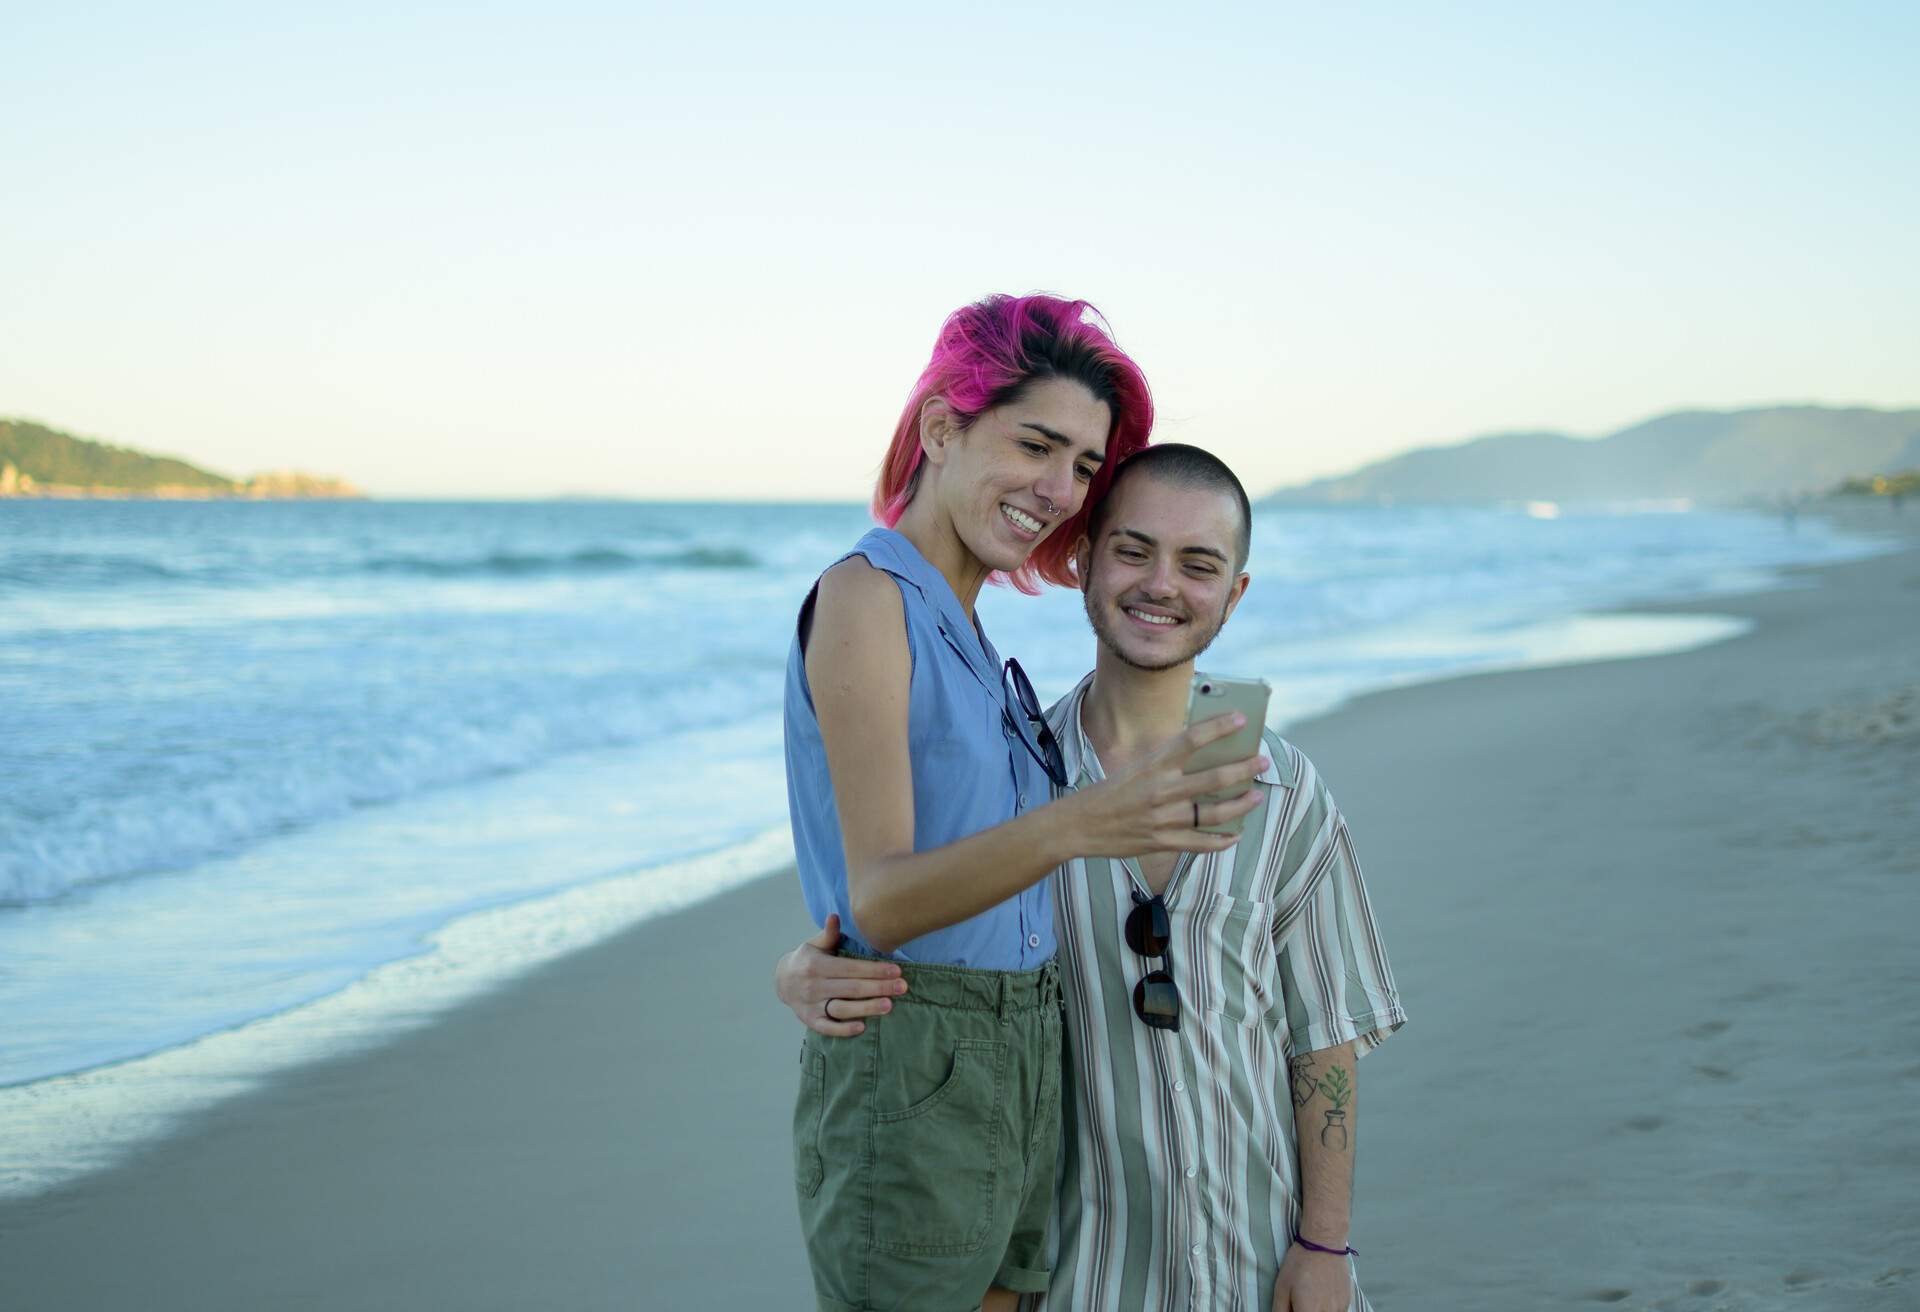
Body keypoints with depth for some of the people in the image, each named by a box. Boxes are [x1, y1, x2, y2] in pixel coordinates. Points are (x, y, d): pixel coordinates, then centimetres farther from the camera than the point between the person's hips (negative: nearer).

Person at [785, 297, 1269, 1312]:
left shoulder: (957, 624, 16)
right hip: (911, 1081, -9)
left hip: (1017, 1075, 9)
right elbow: (880, 900, -22)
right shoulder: (864, 597, -12)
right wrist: (1077, 824, -38)